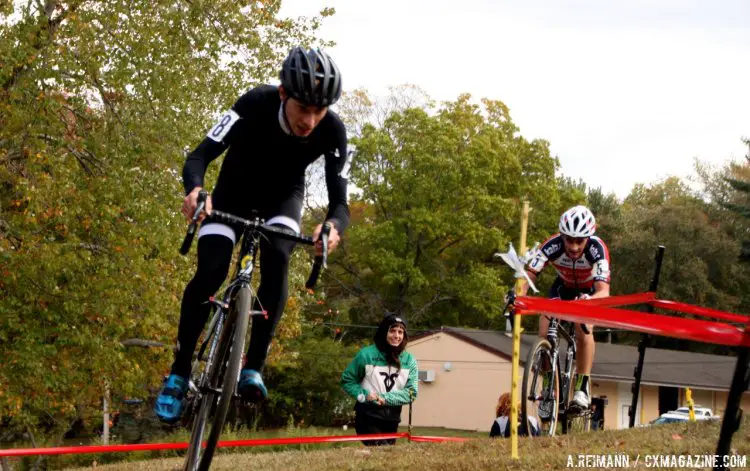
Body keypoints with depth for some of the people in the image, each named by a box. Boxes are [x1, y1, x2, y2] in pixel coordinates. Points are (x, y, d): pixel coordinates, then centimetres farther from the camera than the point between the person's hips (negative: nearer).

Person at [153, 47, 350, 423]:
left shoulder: (332, 131, -29)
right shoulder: (255, 105, -34)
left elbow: (339, 201, -28)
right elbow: (200, 155, -35)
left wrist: (333, 226, -53)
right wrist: (195, 190, -57)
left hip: (282, 198, 1)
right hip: (234, 193, -1)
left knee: (277, 261, -29)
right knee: (210, 273, -20)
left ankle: (253, 368, -21)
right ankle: (179, 372, -5)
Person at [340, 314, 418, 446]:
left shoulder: (409, 360, 2)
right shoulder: (367, 354, -7)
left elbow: (411, 393, -3)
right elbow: (347, 380, 2)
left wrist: (385, 398, -16)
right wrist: (363, 395, -15)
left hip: (392, 420, 4)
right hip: (368, 417, -4)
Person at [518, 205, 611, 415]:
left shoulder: (597, 249, -37)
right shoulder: (552, 246, -33)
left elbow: (603, 291, -47)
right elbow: (527, 275, -38)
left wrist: (588, 301, -68)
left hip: (591, 292, -2)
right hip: (563, 288, 2)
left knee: (583, 330, -29)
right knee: (545, 334, -18)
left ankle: (583, 387, -15)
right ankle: (548, 387, 0)